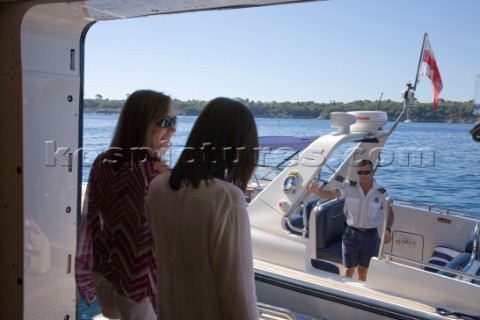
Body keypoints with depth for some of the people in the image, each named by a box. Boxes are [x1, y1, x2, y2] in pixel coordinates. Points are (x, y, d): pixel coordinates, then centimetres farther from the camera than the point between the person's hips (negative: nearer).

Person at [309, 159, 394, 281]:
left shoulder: (381, 193, -6)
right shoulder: (349, 187, -11)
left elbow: (390, 212, 5)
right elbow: (331, 194, -25)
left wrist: (388, 230, -11)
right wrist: (317, 191, -46)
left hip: (370, 235, 2)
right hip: (351, 233, -1)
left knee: (363, 269, 17)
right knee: (349, 269, 7)